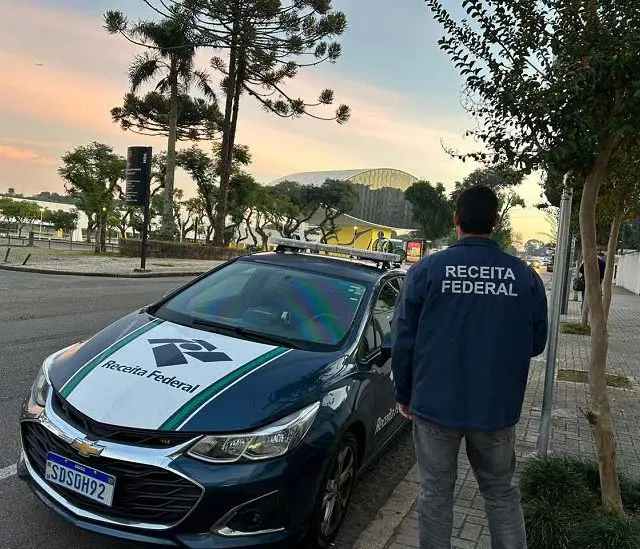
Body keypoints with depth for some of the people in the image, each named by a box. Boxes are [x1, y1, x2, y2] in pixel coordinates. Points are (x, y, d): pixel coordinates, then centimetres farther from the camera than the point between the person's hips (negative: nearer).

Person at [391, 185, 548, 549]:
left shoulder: (425, 270, -9)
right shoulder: (525, 276, -5)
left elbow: (403, 341, -6)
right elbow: (536, 343, 5)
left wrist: (404, 395, 6)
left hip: (435, 405, -1)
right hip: (497, 408, 2)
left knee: (436, 494, 13)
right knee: (503, 495, 18)